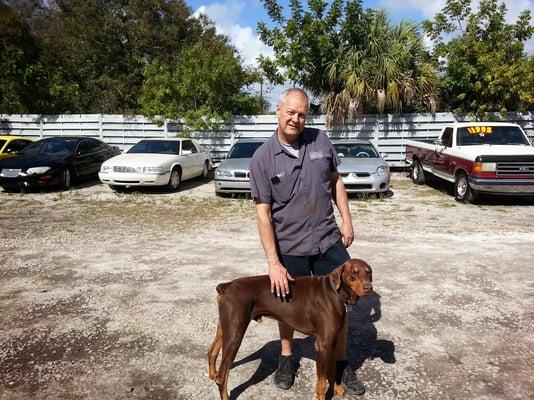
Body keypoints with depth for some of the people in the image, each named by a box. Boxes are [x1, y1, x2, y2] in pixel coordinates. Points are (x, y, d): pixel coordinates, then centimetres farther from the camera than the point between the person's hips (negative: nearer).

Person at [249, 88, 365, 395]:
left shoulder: (321, 140, -3)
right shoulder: (263, 157, -12)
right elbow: (263, 213, -13)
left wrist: (347, 220, 5)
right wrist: (274, 262, -17)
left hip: (329, 240, 3)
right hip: (289, 248, -2)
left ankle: (341, 363, 33)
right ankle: (286, 357, 41)